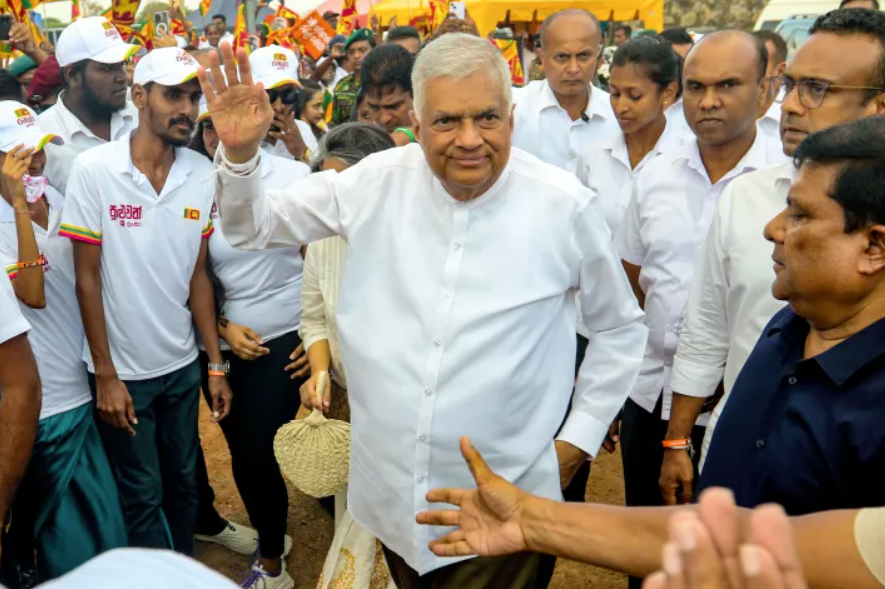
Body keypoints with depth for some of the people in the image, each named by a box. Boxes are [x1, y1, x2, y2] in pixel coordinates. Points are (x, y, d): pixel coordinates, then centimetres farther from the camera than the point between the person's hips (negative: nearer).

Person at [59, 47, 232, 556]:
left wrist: (216, 364, 1)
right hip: (123, 370, -3)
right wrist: (106, 374, -10)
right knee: (143, 495, 12)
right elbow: (87, 278, -10)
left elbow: (198, 274, 1)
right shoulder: (93, 169, -15)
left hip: (183, 364, 3)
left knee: (184, 482, 19)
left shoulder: (203, 174, -5)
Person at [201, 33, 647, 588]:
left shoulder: (563, 205, -11)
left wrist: (581, 437, 1)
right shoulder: (380, 182, -7)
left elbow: (620, 326, 3)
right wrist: (239, 152, -16)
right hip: (389, 493, 3)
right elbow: (254, 226, 3)